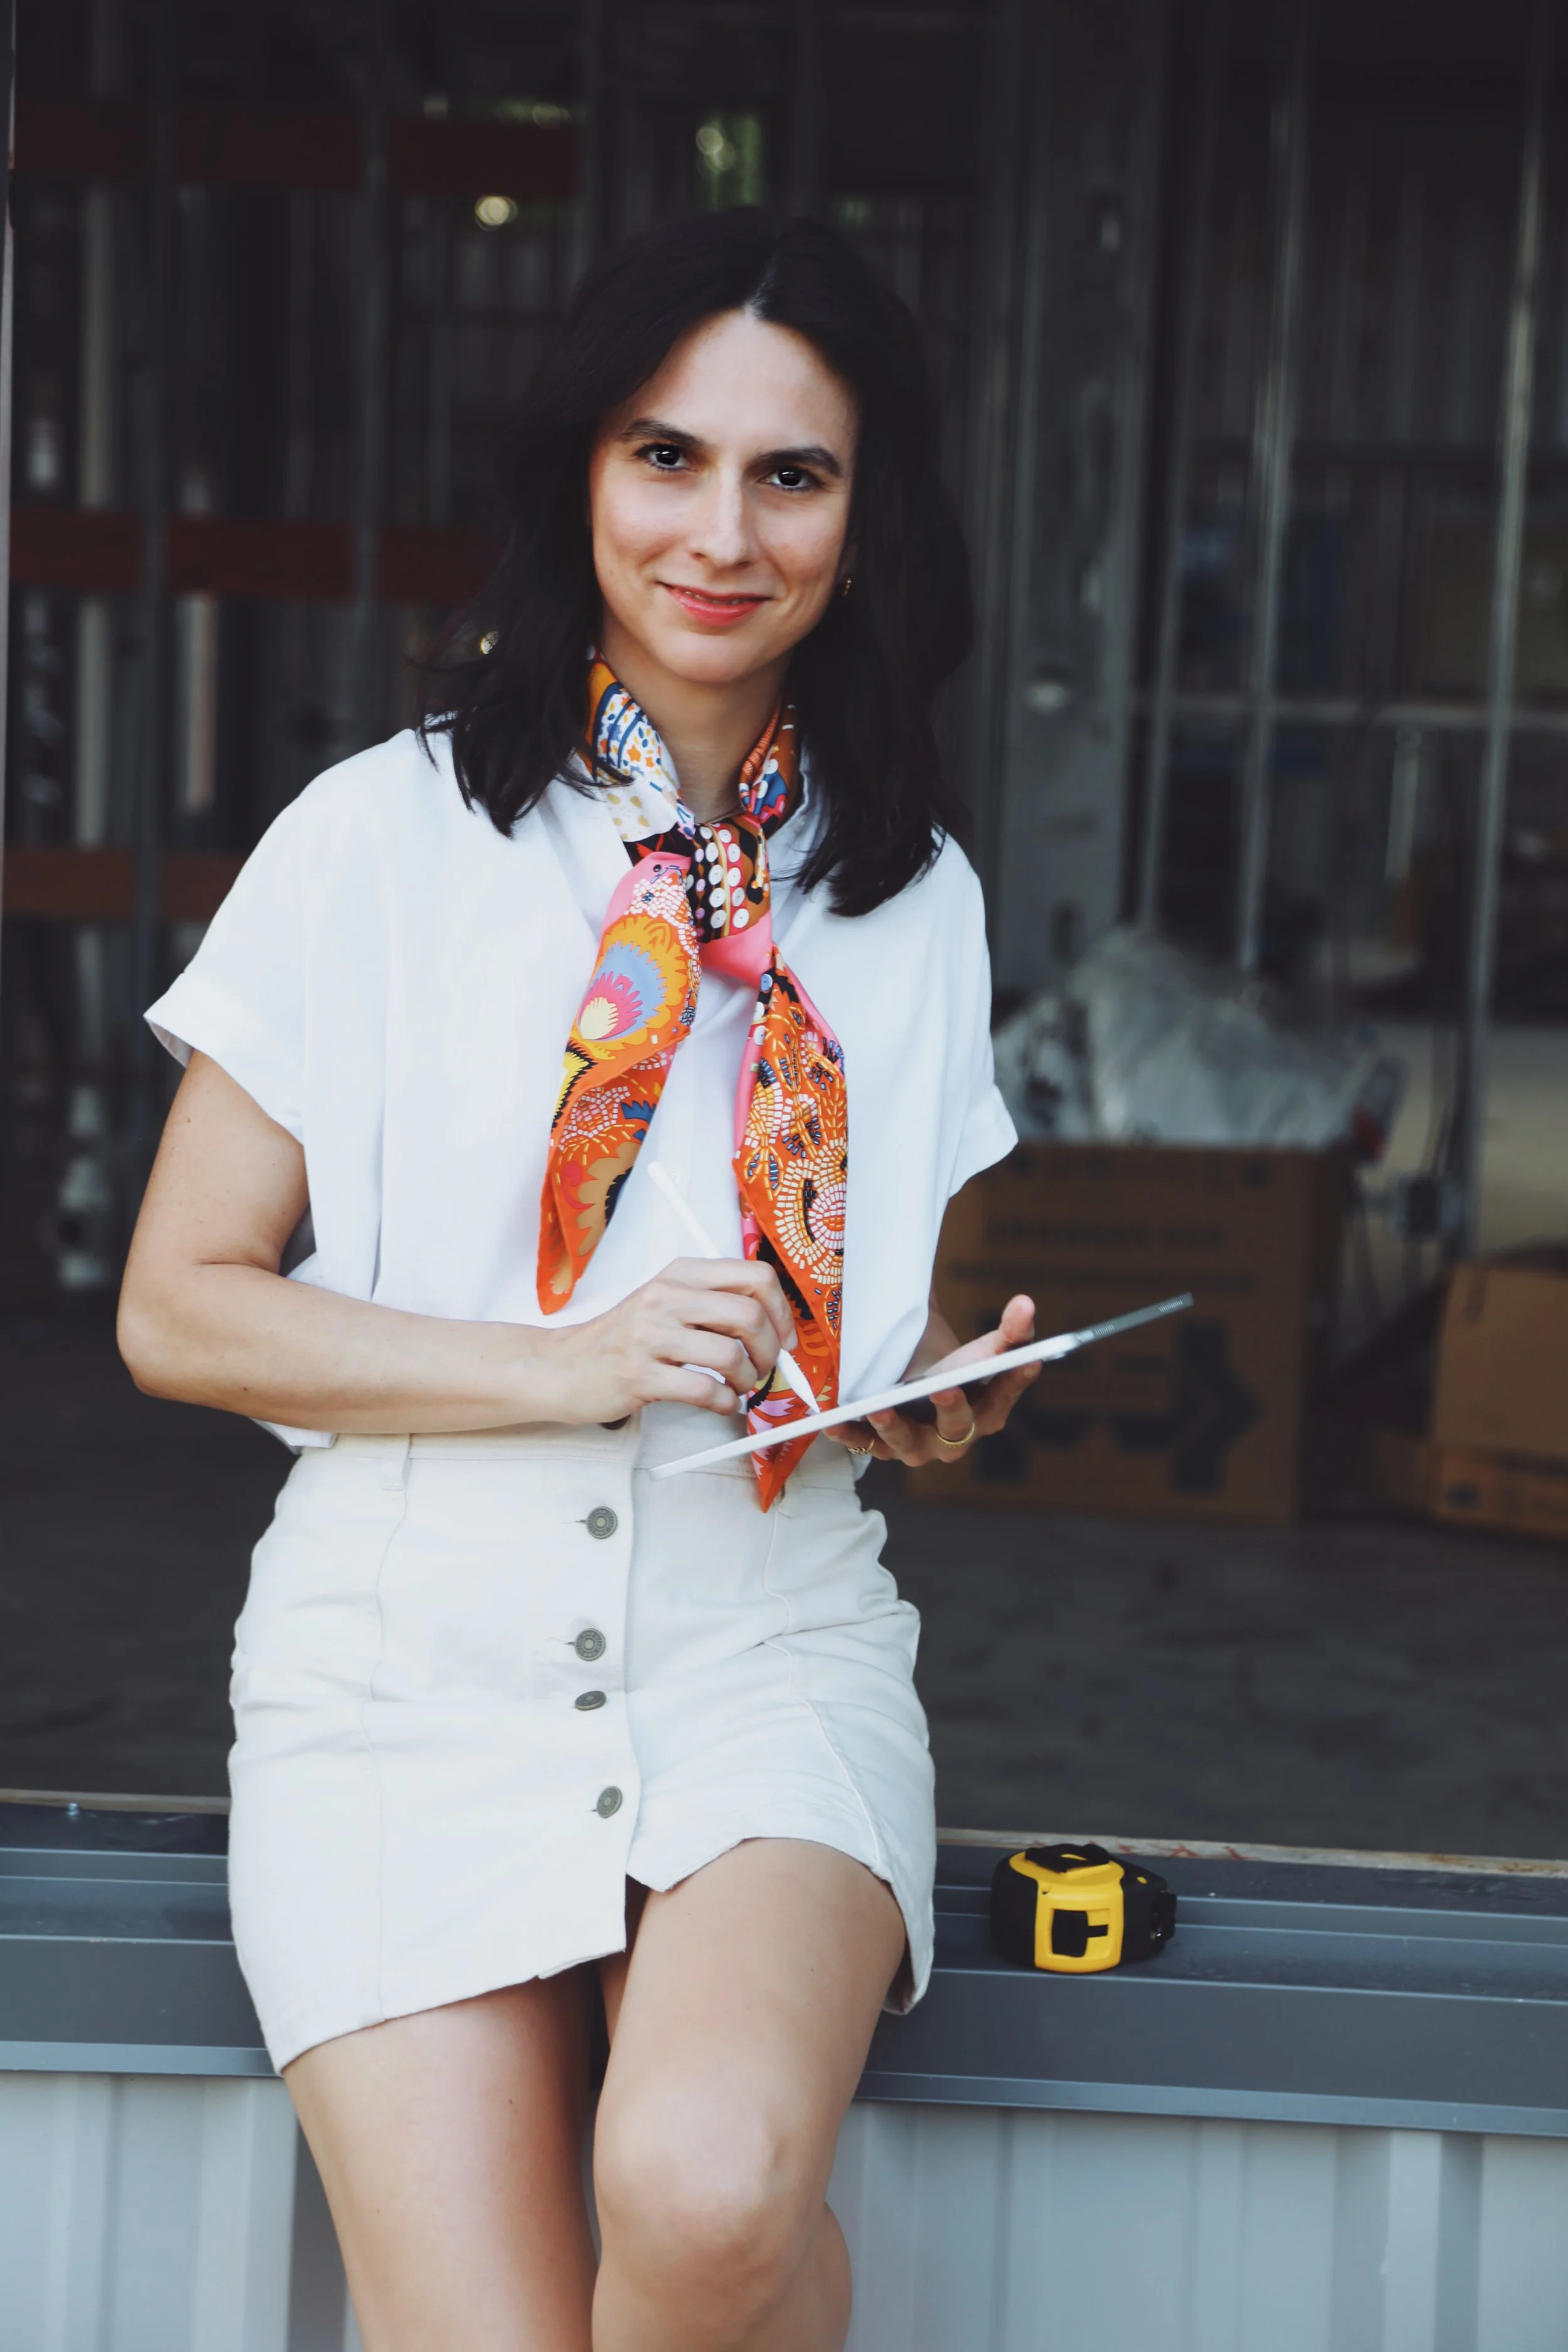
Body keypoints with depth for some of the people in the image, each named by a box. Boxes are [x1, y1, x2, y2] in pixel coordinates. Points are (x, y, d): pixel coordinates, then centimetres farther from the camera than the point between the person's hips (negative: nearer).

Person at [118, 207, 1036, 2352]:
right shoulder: (388, 837, -1)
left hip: (771, 1653, 2)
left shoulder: (914, 895, 11)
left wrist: (945, 1389, -1)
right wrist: (570, 1367, -14)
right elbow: (178, 1309, -3)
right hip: (416, 1667, -1)